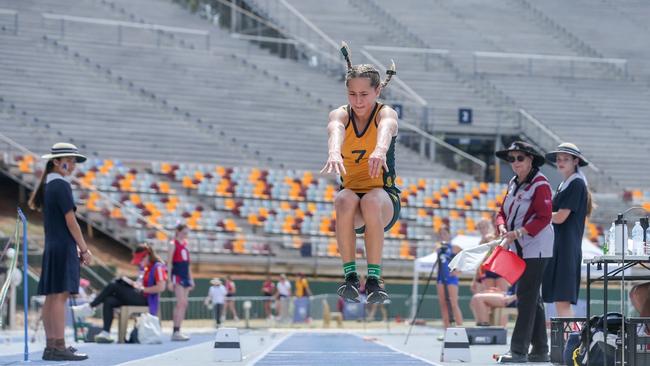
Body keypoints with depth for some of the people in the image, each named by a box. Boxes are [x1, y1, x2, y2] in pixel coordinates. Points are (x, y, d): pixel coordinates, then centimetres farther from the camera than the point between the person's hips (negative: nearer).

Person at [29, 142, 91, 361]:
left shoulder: (47, 185, 16)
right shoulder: (61, 185, -12)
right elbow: (71, 221, -14)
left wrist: (78, 248, 18)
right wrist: (84, 249, -8)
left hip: (51, 247, 9)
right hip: (64, 247, -9)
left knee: (51, 298, 9)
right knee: (60, 295, -11)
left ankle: (51, 345, 12)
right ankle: (59, 347, -14)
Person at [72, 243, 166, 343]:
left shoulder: (158, 267, -9)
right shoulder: (144, 268, 20)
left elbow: (161, 287, -19)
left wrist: (142, 289, -17)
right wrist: (133, 283, 6)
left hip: (145, 300, -9)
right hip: (138, 297, 9)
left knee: (113, 286, -15)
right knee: (108, 301, -12)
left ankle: (90, 307, -5)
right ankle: (106, 333, -23)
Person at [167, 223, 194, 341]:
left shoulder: (185, 244, 16)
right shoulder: (174, 244, -5)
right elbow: (169, 263, -9)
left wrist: (191, 279, 17)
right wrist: (169, 280, -15)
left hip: (185, 276, 8)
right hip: (177, 275, -8)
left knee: (182, 305, 5)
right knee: (182, 303, -16)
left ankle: (176, 331, 7)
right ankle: (176, 332, -18)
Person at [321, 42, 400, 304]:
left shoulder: (386, 113, -6)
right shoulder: (340, 115, -2)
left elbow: (386, 129, -33)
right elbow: (335, 131, -28)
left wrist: (380, 150, -58)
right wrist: (334, 153, -54)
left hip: (384, 197, -1)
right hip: (351, 193, 1)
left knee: (371, 201, -36)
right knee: (345, 199, -34)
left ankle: (374, 278, -28)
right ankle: (350, 277, -27)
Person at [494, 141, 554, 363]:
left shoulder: (540, 184, -12)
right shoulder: (514, 183, 13)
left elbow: (544, 218, -18)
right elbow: (503, 212, 14)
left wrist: (519, 232, -25)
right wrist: (503, 228, -8)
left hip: (536, 249, -9)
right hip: (519, 249, 9)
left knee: (526, 298, -10)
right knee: (532, 299, 12)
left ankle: (519, 351, -9)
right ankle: (540, 351, 19)